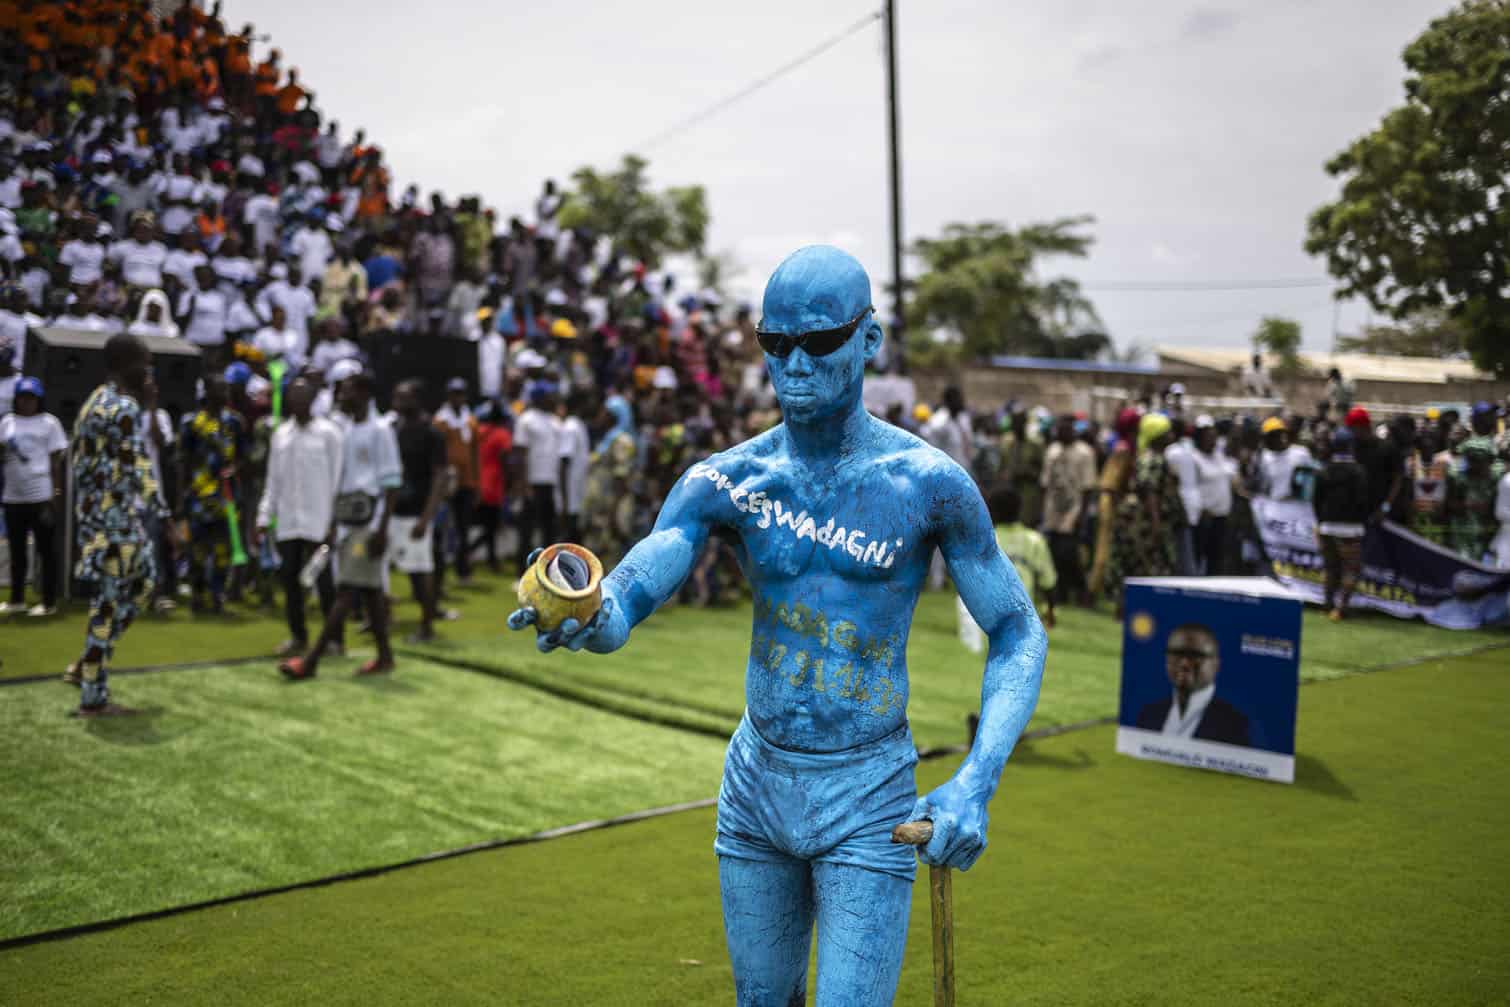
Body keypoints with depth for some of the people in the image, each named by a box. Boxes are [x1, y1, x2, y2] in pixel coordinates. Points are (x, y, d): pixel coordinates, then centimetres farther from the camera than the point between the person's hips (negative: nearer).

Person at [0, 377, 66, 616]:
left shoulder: (49, 422, 0)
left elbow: (56, 461, -2)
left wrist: (56, 494, -7)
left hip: (41, 496, -5)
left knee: (45, 549, 0)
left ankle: (49, 602, 5)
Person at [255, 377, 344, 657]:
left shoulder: (328, 432, -2)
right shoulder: (280, 433, 12)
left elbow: (337, 479, -5)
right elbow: (272, 480, 14)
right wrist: (264, 518, 8)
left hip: (317, 521, -5)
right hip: (286, 521, 5)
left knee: (322, 579, -3)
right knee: (290, 579, 6)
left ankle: (335, 637, 6)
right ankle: (298, 636, 17)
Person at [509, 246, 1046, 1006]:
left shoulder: (929, 483, -11)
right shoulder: (726, 480, -6)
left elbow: (1019, 636, -4)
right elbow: (626, 596, -19)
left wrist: (975, 784, -18)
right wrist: (589, 617, -44)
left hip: (868, 801, -3)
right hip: (756, 788, 3)